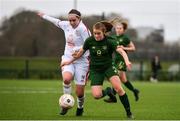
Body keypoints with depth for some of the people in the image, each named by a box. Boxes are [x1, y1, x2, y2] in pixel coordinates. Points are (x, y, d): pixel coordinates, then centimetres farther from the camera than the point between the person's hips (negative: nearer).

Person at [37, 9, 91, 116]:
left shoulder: (83, 29, -15)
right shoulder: (66, 25, 3)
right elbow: (58, 22, 25)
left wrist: (76, 49, -23)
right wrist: (44, 16, 38)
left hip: (81, 61, -4)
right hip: (68, 58, 4)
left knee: (80, 92, -2)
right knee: (66, 78, -29)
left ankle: (80, 107, 31)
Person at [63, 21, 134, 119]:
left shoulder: (109, 41, -15)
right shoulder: (89, 41, -9)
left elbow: (121, 51, -27)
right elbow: (81, 52, 8)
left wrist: (127, 61, -47)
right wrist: (70, 61, 18)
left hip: (108, 67, -2)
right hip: (95, 70, 2)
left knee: (118, 88, -25)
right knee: (96, 95, -16)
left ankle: (129, 113, -10)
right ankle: (107, 91, 21)